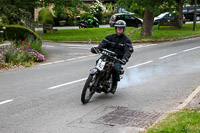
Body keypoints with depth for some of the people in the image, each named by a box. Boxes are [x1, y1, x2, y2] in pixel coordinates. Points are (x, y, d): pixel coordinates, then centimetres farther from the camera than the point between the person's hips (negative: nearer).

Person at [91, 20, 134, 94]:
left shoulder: (126, 40, 2)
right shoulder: (110, 37, 12)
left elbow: (128, 51, -11)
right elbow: (103, 44, 0)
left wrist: (124, 59, -31)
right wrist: (97, 48, -23)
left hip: (118, 59, -3)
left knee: (115, 68, -31)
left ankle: (114, 84, -7)